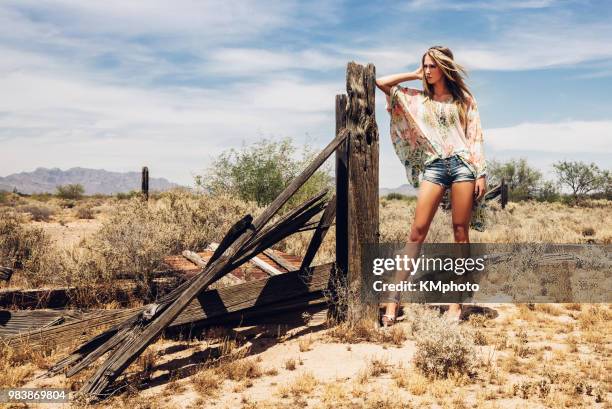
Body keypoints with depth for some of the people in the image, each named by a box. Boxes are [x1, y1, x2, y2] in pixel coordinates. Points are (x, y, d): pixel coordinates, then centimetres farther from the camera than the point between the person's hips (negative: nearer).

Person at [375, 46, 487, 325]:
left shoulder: (464, 99, 12)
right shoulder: (417, 99, 16)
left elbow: (475, 137, 7)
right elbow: (381, 83, 12)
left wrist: (481, 174, -1)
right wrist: (415, 74, 16)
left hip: (462, 163, -1)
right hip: (433, 166, 1)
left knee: (461, 232, -2)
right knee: (417, 231, -8)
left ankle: (456, 303, 3)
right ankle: (394, 298, -8)